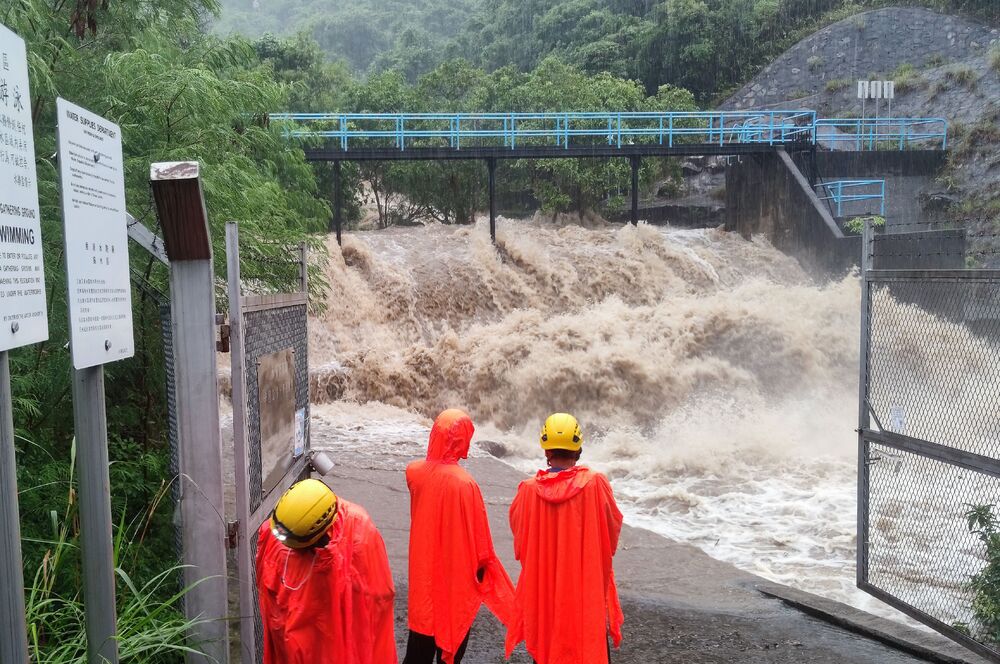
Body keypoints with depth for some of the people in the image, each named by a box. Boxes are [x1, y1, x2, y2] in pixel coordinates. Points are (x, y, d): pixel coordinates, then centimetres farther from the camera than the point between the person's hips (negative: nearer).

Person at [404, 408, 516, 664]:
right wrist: (482, 567, 0)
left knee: (422, 630, 18)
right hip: (457, 570, -5)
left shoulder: (414, 472, -8)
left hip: (424, 568, 5)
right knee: (455, 627, 13)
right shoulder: (464, 483, -25)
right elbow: (478, 536, -16)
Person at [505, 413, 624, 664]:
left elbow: (519, 534, 2)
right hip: (588, 584, -1)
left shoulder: (529, 489, -12)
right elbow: (613, 529, -3)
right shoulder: (596, 483, -16)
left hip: (542, 585, 1)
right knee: (592, 643, 13)